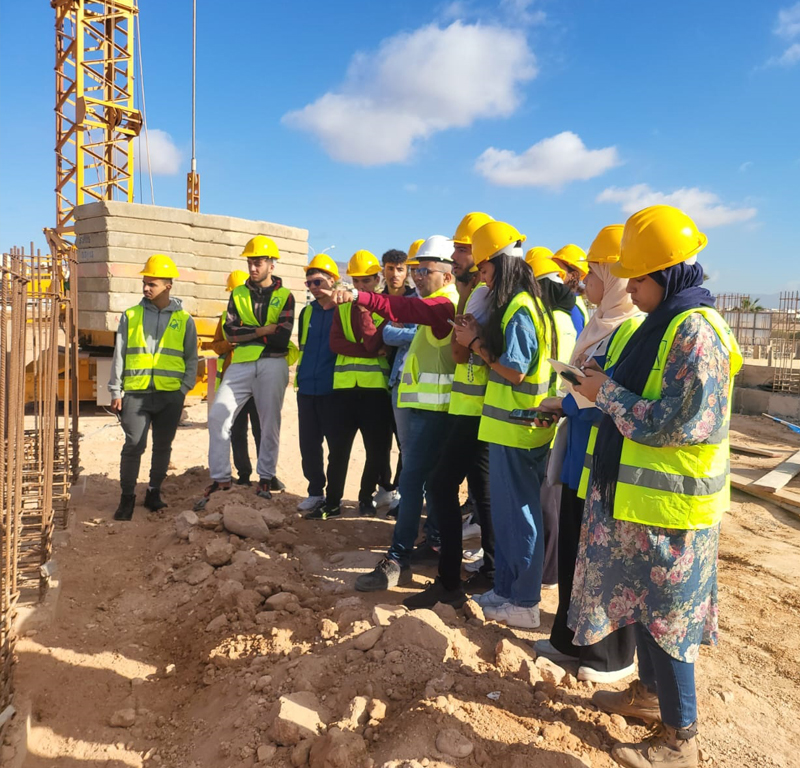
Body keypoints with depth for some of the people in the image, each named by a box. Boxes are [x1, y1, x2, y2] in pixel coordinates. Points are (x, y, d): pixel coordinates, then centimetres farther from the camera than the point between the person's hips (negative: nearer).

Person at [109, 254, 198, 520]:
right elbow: (119, 355, 8)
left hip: (170, 396, 0)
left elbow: (191, 359, 8)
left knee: (163, 447, 8)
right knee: (133, 446, -4)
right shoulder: (131, 316, 8)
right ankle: (127, 497, 11)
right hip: (136, 393, 0)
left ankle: (154, 492, 24)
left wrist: (184, 389, -2)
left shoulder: (184, 320, 6)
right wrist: (115, 391, 4)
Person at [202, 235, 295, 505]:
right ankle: (220, 477, 2)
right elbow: (230, 331, 0)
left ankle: (265, 478, 15)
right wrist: (263, 331, -9)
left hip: (272, 364, -2)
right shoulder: (238, 294, 14)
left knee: (270, 423, 2)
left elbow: (281, 338, -7)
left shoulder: (284, 296, 6)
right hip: (241, 364, 3)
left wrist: (247, 333, -3)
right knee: (218, 416, -7)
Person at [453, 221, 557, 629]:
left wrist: (476, 343, -9)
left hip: (517, 429, -9)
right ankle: (505, 589, 29)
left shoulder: (519, 309, -16)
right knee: (505, 512, 16)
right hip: (509, 426, 9)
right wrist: (480, 336, 4)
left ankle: (525, 604, 14)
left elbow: (515, 370, -19)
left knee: (519, 514, 1)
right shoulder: (523, 304, 14)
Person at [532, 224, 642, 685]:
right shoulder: (601, 324, 12)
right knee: (572, 551, 17)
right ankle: (571, 640, 34)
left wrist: (564, 403, -11)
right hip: (581, 457, 9)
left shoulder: (633, 328, -18)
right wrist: (564, 407, 2)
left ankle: (615, 657, 26)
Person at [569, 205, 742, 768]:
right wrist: (603, 392, 4)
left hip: (669, 507, -9)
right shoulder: (668, 323, 10)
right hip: (639, 496, 9)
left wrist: (606, 393, -15)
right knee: (643, 603, 21)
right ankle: (650, 694, 41)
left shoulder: (695, 331, -20)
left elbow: (672, 425, -24)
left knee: (664, 616, 4)